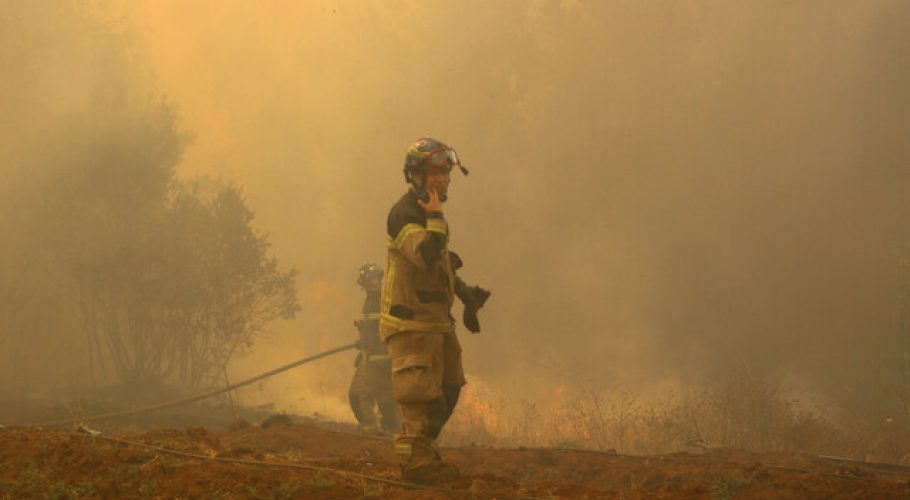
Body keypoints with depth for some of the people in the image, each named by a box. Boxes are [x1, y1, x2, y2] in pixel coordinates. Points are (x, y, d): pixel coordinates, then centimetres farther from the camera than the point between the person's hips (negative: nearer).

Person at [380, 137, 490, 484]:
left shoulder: (427, 212, 15)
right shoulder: (404, 214, -17)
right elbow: (427, 256, -33)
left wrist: (466, 293, 19)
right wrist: (435, 218, -27)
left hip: (435, 319, 10)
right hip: (411, 322, -10)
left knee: (448, 388, 16)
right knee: (421, 394, -8)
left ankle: (424, 456, 26)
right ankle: (417, 463, -1)